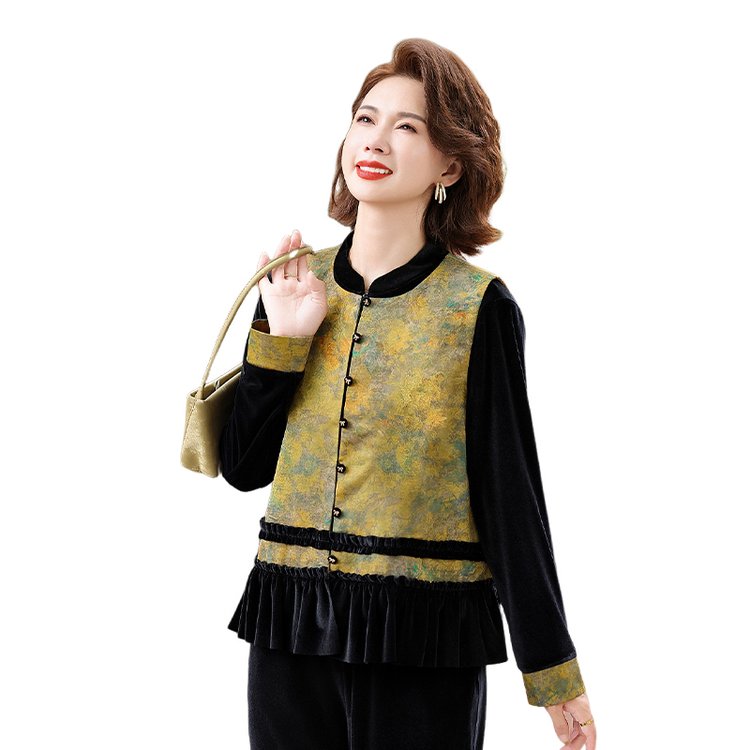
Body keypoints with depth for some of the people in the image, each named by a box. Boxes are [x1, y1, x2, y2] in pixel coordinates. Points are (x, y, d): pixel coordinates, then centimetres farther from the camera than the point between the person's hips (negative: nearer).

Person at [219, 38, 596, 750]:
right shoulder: (295, 286, 4)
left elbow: (511, 492, -4)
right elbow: (242, 466, 5)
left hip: (426, 641, -3)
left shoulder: (479, 306, -6)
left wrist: (551, 671, -3)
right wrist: (282, 338, -7)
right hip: (289, 635, 4)